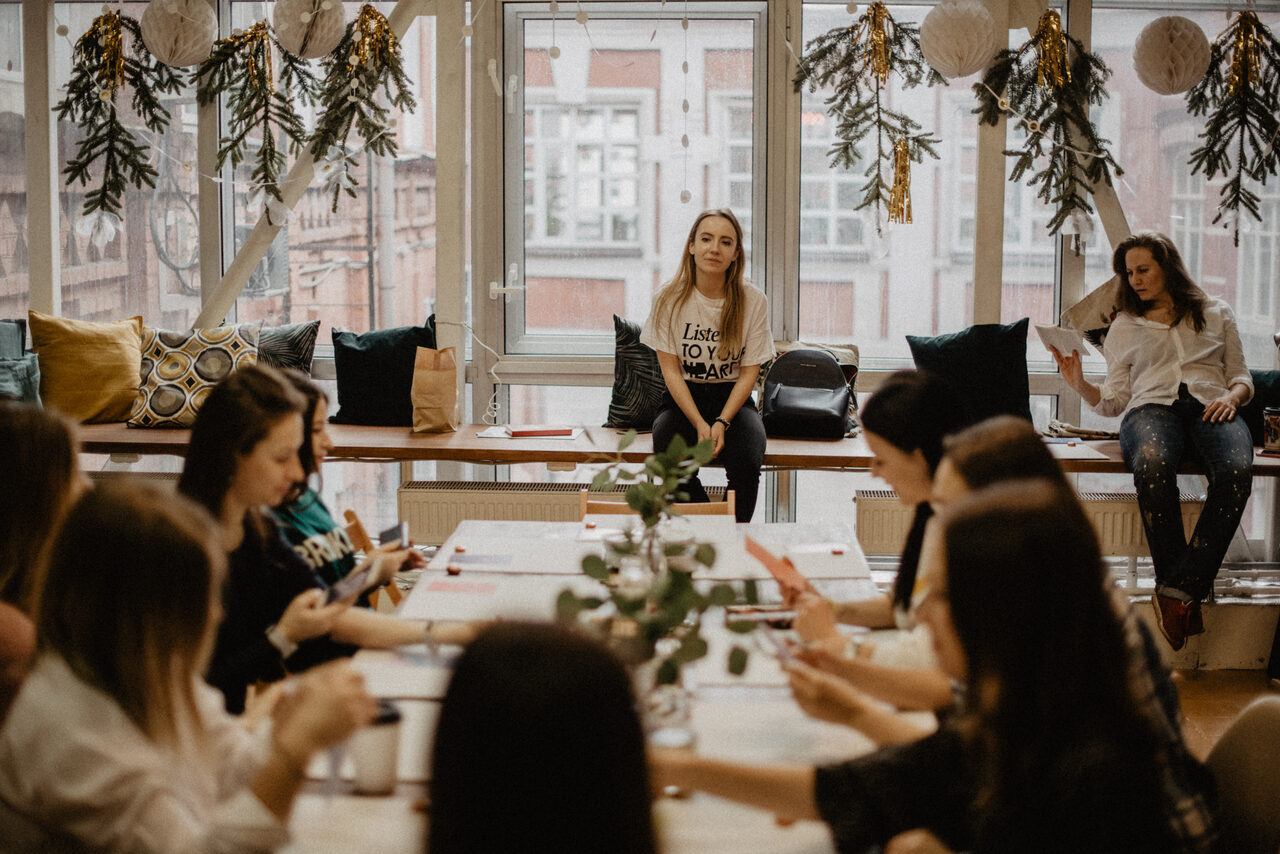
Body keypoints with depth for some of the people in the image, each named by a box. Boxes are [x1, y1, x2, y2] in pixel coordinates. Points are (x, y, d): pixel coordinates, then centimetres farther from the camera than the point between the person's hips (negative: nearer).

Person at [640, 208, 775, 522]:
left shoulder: (753, 301, -5)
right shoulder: (670, 299, -5)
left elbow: (750, 372, -2)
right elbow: (671, 370, -5)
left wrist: (721, 422, -16)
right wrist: (700, 424, -17)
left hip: (733, 399, 0)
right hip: (683, 399, 0)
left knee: (746, 466, -30)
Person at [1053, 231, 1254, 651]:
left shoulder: (1216, 313, 26)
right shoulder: (1125, 326, 26)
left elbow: (1242, 377, 23)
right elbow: (1114, 400, 19)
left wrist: (1231, 396, 0)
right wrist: (1080, 384, -1)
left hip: (1211, 407, 1)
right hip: (1152, 407, 0)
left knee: (1236, 471, -38)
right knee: (1152, 465, -41)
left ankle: (1179, 589, -37)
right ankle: (1186, 596, -35)